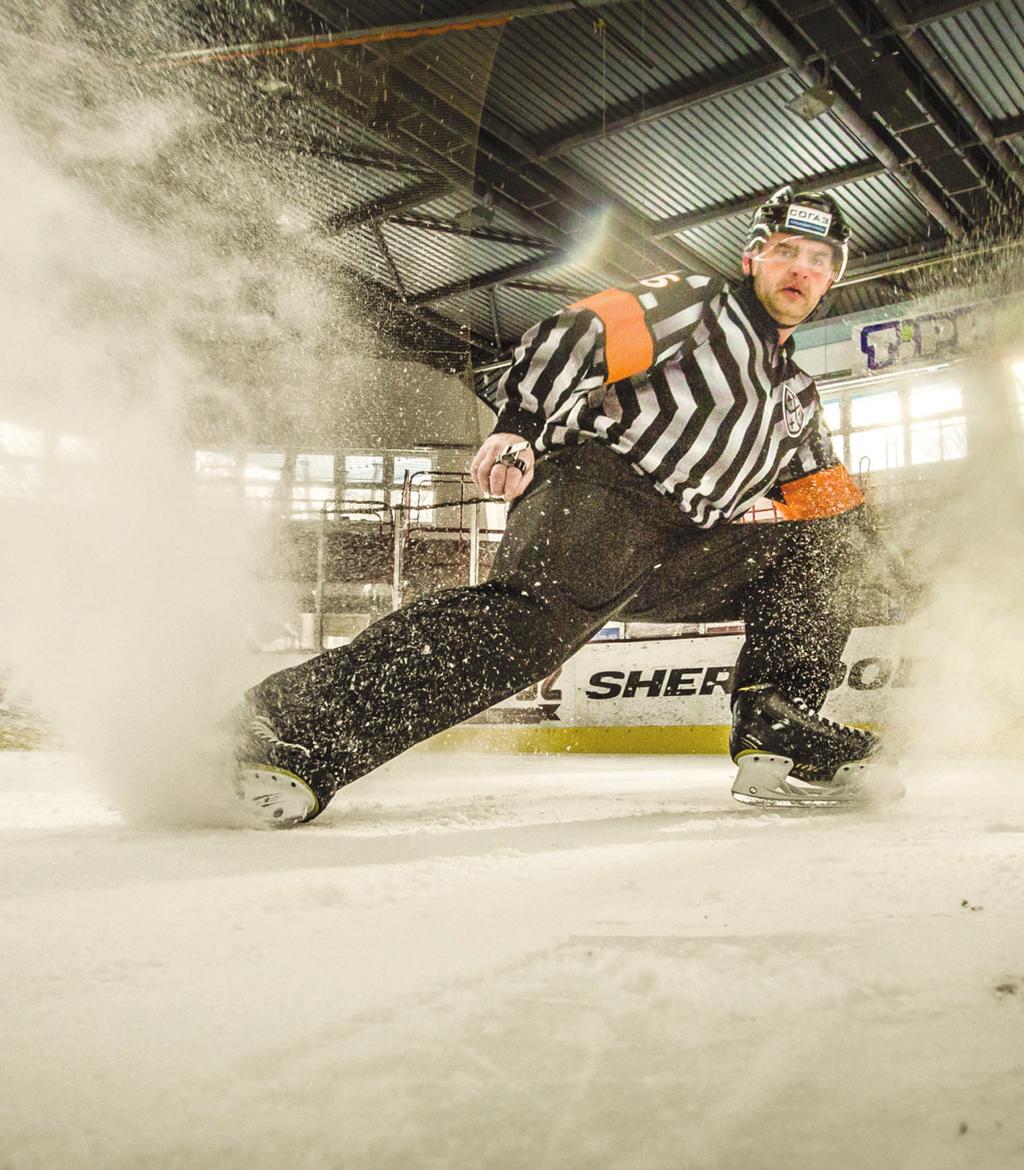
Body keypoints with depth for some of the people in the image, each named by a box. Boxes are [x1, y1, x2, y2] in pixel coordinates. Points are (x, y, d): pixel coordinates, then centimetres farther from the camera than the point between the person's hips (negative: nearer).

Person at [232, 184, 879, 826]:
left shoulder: (798, 396, 27)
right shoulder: (694, 302, 6)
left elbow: (836, 497, 27)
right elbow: (568, 338, -8)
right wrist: (518, 431, -21)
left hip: (681, 551, 7)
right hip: (596, 487, -7)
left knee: (826, 542, 4)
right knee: (542, 609, -34)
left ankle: (779, 734, -5)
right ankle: (299, 725, -39)